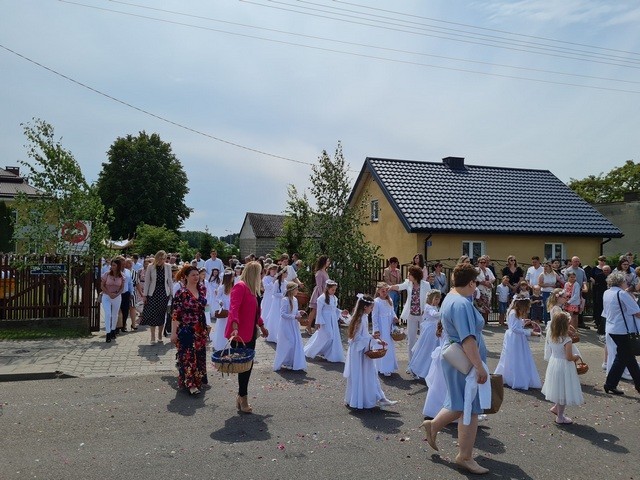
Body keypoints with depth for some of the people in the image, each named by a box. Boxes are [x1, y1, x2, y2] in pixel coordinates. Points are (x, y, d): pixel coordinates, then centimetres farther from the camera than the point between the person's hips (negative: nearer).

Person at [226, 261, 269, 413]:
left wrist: (261, 326, 32)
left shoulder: (252, 289, 15)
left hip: (250, 333, 9)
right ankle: (243, 398, 8)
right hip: (240, 334, -9)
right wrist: (235, 327, -38)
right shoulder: (240, 287, -14)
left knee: (248, 365, 13)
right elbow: (234, 308, -26)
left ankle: (241, 396, 24)